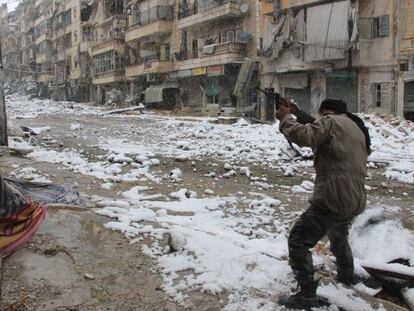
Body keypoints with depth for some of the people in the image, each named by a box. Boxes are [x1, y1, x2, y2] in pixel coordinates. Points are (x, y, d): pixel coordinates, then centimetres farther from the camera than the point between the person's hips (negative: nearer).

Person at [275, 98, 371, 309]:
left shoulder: (331, 122, -8)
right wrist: (318, 126, 16)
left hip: (332, 200, -10)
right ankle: (347, 275, 53)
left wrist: (286, 117, -10)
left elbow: (302, 135, -25)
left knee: (298, 241, -2)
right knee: (338, 237, 35)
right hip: (355, 201, 10)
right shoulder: (357, 128, 20)